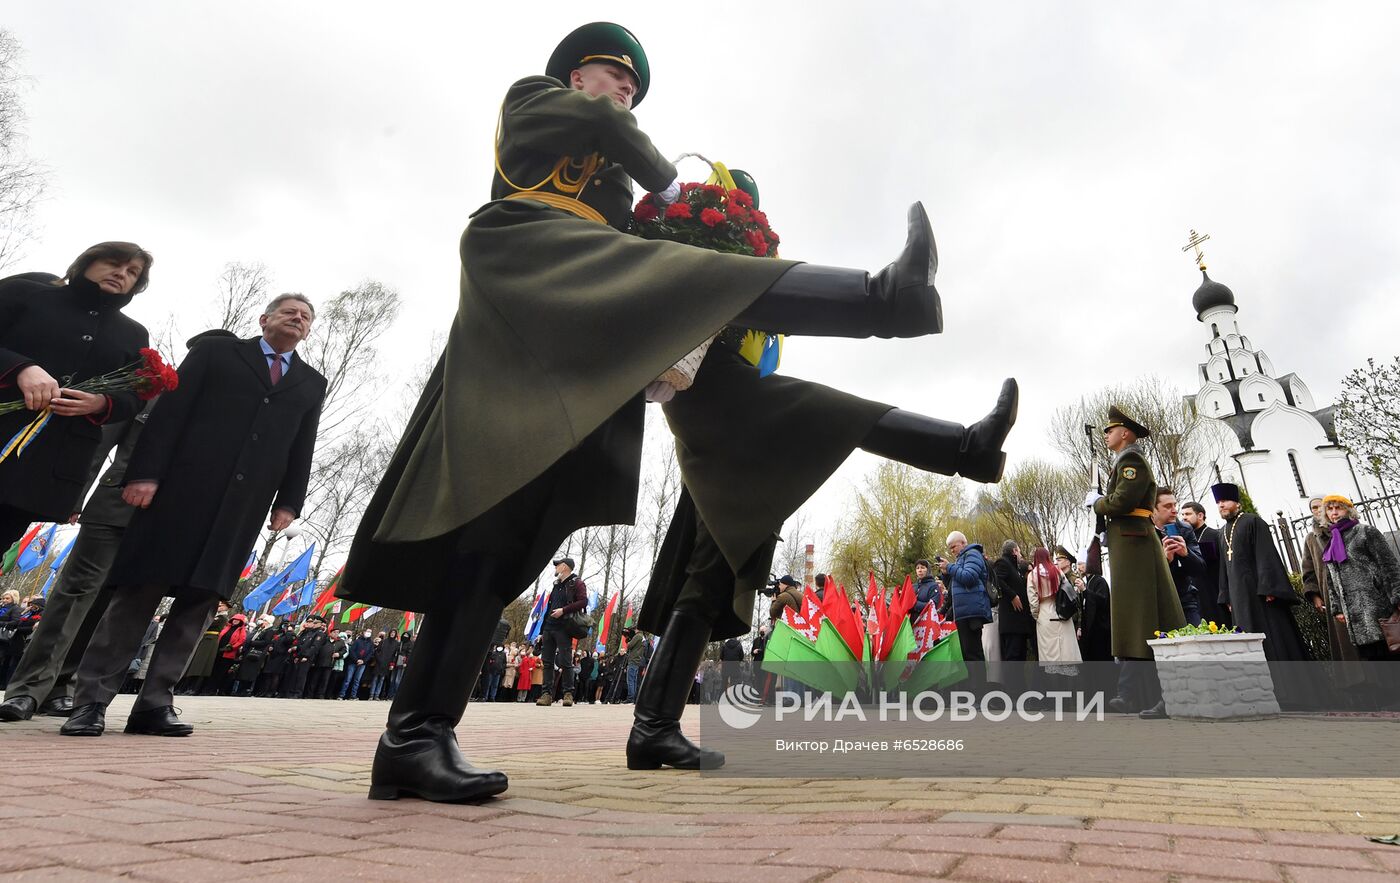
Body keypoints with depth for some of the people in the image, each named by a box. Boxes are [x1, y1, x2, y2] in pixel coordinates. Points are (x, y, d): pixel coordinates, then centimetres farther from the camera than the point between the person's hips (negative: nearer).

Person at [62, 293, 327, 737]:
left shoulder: (312, 384, 18)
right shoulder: (216, 351, 12)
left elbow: (301, 451, 13)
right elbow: (170, 410, 2)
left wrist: (288, 503, 2)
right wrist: (146, 472, -8)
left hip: (245, 504, 2)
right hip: (185, 488, -2)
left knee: (200, 600, 2)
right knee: (138, 592, 0)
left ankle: (155, 704, 8)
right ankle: (91, 700, 9)